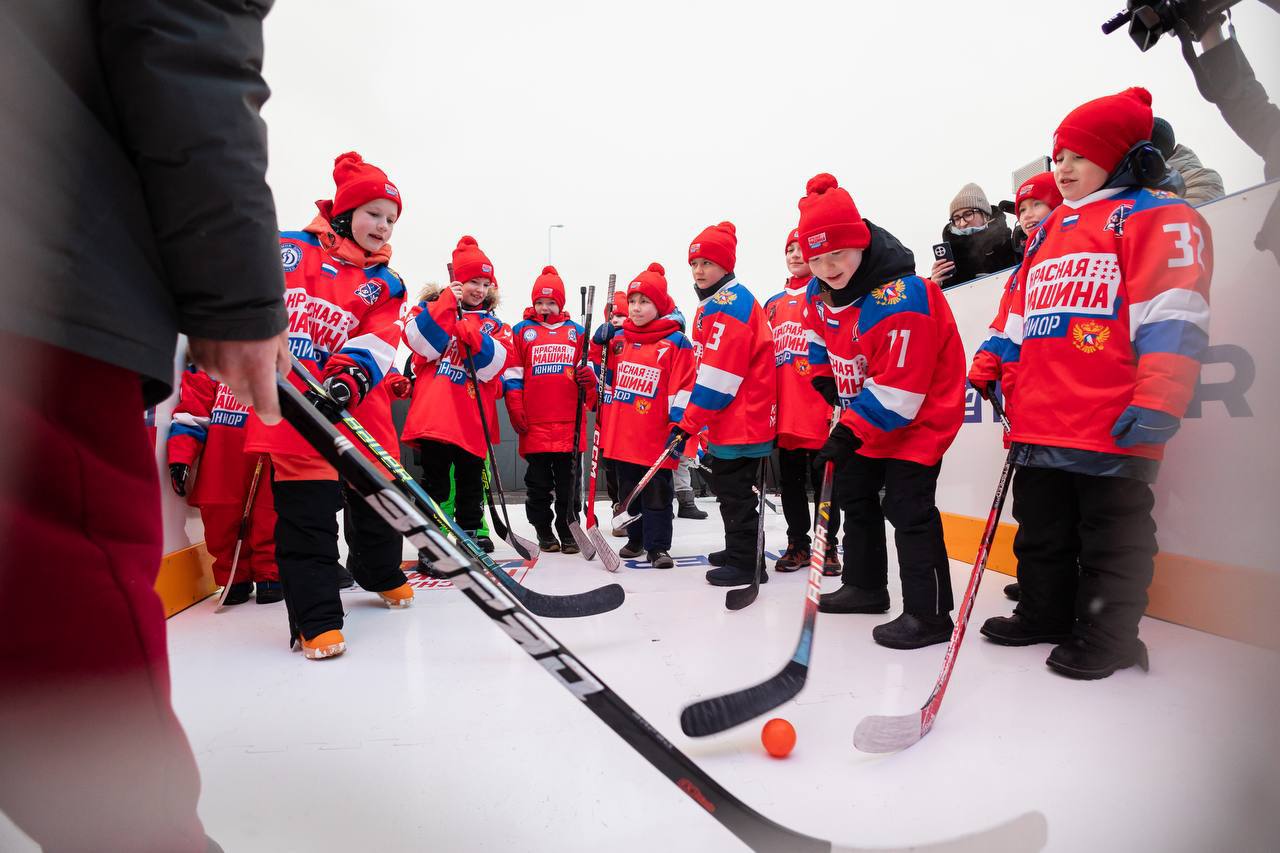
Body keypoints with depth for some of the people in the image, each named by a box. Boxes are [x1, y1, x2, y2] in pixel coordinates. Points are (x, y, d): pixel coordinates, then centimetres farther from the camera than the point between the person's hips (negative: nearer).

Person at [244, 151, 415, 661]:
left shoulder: (386, 285, 11)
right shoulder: (285, 250, 7)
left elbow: (376, 342, -5)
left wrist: (350, 376, -24)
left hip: (355, 404, 3)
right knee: (305, 509, -7)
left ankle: (381, 573, 39)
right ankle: (317, 618, 4)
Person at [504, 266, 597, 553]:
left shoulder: (576, 331, 12)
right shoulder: (522, 331, 6)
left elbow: (586, 367, 16)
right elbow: (512, 375, 4)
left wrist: (589, 378, -8)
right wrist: (516, 411, -4)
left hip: (569, 423, 1)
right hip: (535, 423, -1)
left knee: (568, 481, 7)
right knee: (539, 482, 8)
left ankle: (568, 531, 18)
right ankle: (544, 532, 21)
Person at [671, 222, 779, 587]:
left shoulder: (732, 304, -16)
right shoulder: (712, 304, 16)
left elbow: (718, 375, -22)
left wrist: (688, 423, -19)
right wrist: (695, 420, 21)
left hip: (743, 420, -10)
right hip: (726, 420, 10)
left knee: (736, 492, -3)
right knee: (728, 486, 18)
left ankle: (746, 563, 7)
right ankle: (738, 550, 32)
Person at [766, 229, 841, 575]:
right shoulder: (773, 304, 16)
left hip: (819, 411, -5)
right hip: (784, 412, 5)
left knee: (824, 480, 4)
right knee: (790, 481, 11)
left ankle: (828, 547, 17)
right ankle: (797, 544, 23)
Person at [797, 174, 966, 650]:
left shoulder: (902, 298, -31)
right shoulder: (820, 291, -6)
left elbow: (896, 392, -31)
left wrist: (850, 432, -27)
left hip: (919, 415, -9)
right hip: (862, 416, 9)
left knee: (907, 508, -12)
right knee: (856, 496, 16)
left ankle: (929, 614, 0)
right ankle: (865, 587, 33)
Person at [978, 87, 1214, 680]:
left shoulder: (1155, 215, -1)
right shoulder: (1048, 232, 22)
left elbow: (1172, 315, -13)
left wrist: (1156, 402, -21)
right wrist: (1006, 378, 19)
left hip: (1111, 427, -8)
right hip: (1039, 424, 8)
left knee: (1109, 537, 3)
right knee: (1041, 530, 17)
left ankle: (1107, 636, 17)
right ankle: (1044, 614, 31)